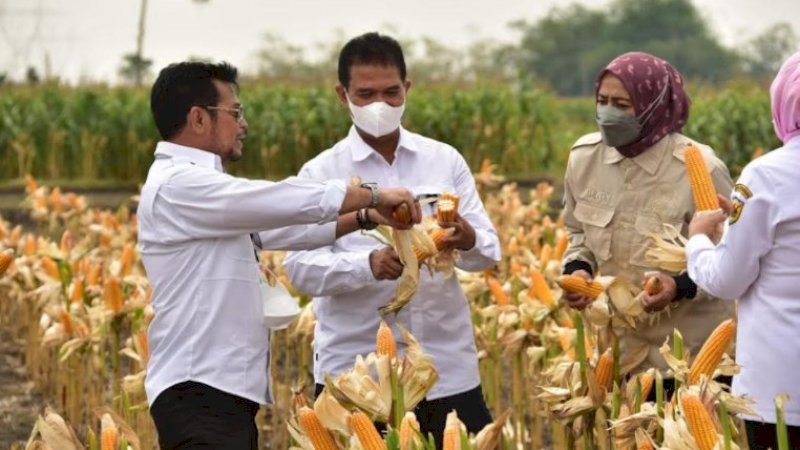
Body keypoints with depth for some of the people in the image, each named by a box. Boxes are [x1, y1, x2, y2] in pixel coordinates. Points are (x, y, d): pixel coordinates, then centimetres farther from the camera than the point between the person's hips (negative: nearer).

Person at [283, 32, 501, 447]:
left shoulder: (446, 161, 8)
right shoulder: (321, 174, 1)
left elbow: (489, 250, 5)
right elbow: (300, 267, -8)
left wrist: (469, 242, -19)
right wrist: (367, 264, -27)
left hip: (449, 367, 2)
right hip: (354, 372, -2)